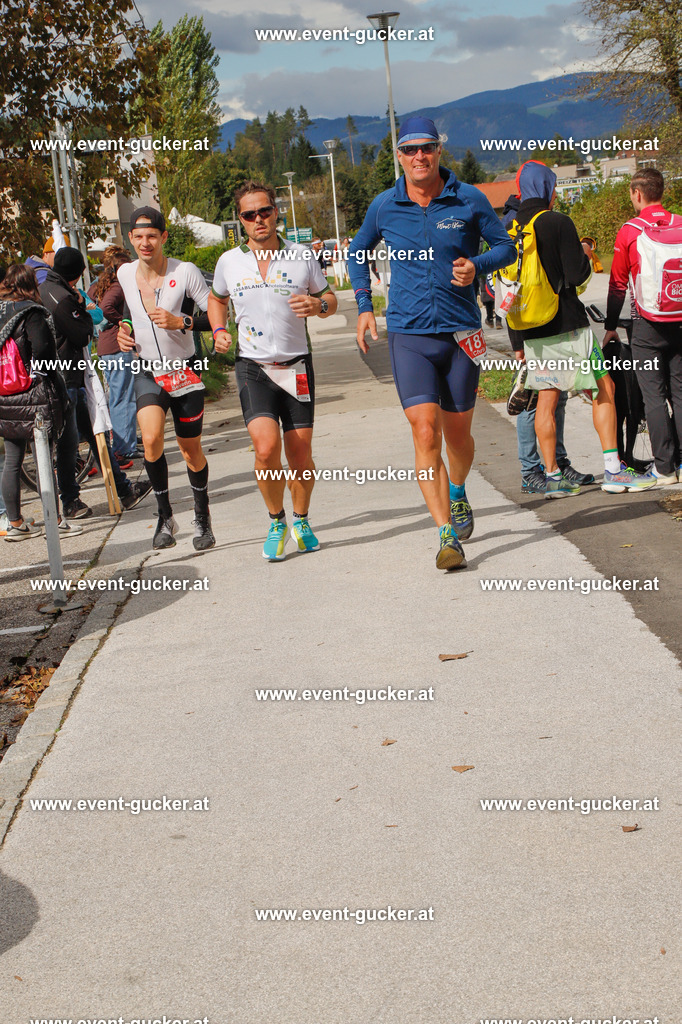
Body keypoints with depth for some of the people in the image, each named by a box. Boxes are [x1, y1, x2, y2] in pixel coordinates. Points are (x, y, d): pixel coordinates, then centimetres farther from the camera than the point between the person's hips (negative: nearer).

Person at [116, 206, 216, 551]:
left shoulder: (185, 272, -12)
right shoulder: (124, 274, 1)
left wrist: (181, 322, -24)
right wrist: (125, 331, 2)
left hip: (184, 371, -2)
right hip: (148, 372, 2)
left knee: (191, 451, 9)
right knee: (151, 439, -23)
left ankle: (202, 518, 31)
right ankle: (165, 516, -7)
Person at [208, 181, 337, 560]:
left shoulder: (302, 257, 0)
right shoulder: (229, 262, 3)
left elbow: (330, 299, 10)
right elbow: (217, 299, 23)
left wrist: (318, 305, -13)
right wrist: (219, 331, 4)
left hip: (297, 365, 1)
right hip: (253, 368, -1)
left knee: (300, 455, 3)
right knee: (267, 448, -18)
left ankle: (301, 520, 28)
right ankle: (276, 521, 6)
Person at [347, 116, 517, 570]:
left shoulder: (469, 200, -1)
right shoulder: (385, 206, 3)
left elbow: (505, 246, 8)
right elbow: (359, 252, 21)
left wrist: (477, 265, -13)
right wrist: (364, 306, 11)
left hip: (461, 333, 0)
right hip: (409, 335, 0)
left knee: (457, 432, 12)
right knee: (425, 432, -14)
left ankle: (458, 495, 45)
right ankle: (447, 536, -13)